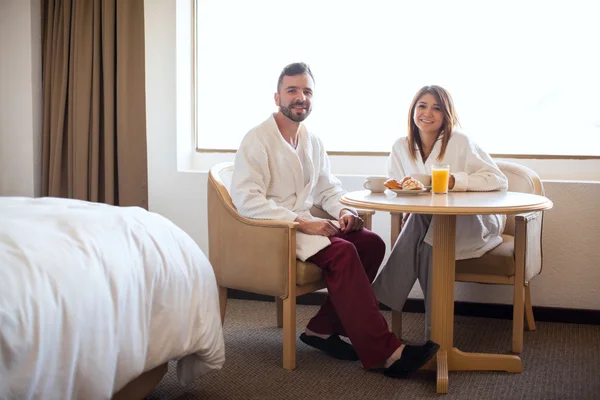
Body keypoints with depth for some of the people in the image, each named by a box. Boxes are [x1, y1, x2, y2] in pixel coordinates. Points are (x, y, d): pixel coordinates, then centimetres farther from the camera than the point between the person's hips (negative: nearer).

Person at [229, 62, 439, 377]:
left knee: (371, 243, -14)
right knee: (341, 252, -29)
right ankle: (384, 352, -29)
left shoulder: (312, 141, 14)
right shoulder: (257, 140, -10)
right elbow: (246, 199, -20)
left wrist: (344, 211, -5)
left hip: (305, 224, 8)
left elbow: (328, 189, 20)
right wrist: (301, 223, -25)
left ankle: (323, 328, -7)